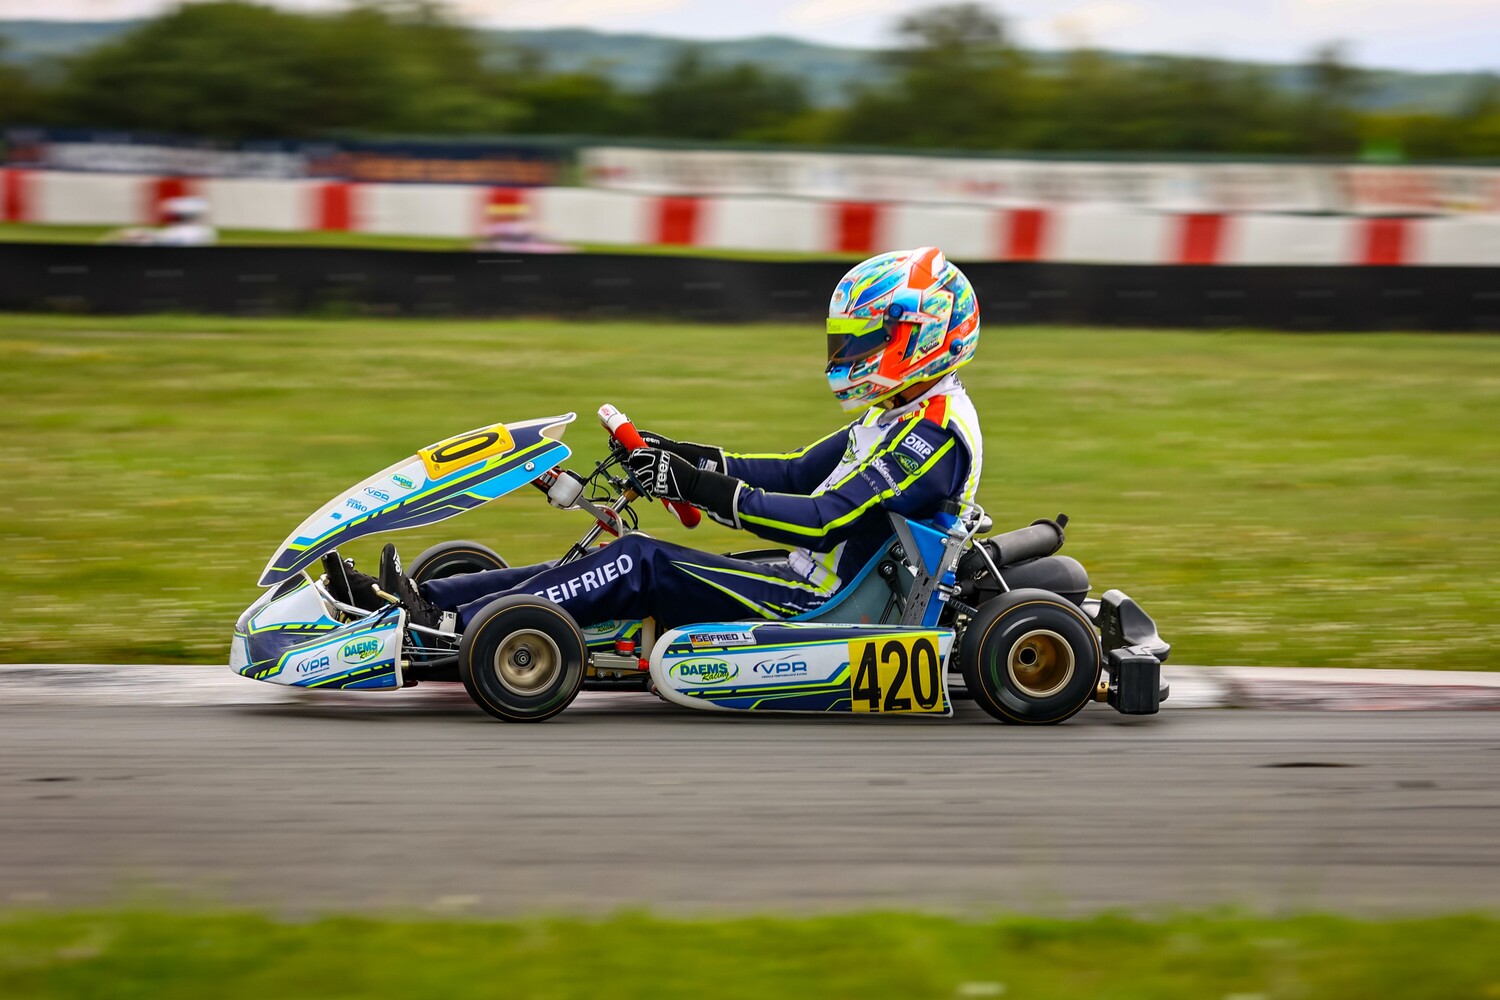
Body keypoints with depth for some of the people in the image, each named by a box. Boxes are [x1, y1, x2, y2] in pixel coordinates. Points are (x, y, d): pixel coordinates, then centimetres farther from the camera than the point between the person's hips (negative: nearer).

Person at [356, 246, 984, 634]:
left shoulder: (937, 433, -16)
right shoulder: (898, 416, 17)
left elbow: (828, 520, -24)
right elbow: (798, 474, 21)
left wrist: (710, 491, -22)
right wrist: (690, 460, 9)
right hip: (804, 582, 9)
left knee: (642, 563, -18)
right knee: (639, 560, 0)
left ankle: (458, 626, -20)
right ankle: (427, 598, -5)